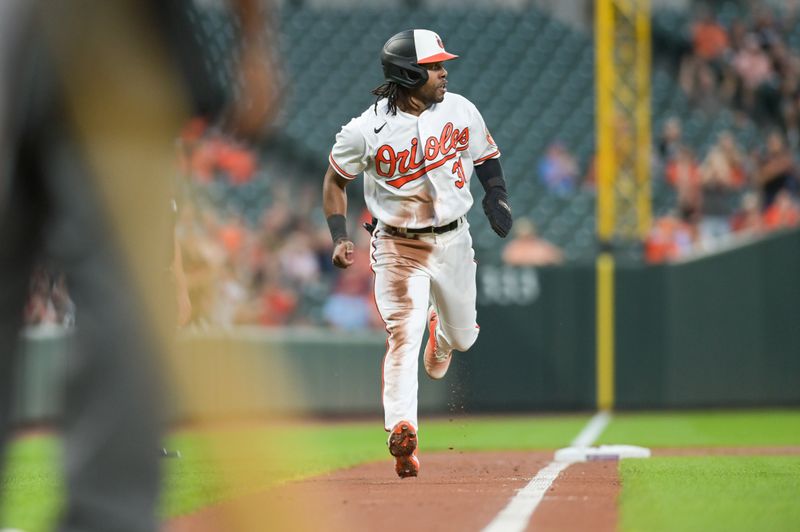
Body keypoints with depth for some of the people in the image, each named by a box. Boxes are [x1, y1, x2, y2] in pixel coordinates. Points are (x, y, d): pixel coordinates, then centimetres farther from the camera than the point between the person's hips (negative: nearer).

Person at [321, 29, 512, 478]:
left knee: (463, 337, 17)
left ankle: (439, 333, 55)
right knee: (403, 336, -18)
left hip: (453, 242, 4)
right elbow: (335, 179, 0)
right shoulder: (367, 130, -14)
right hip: (398, 246, -4)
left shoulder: (461, 111, -4)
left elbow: (487, 156, 12)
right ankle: (402, 431, -22)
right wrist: (340, 238, -10)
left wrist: (497, 198, -7)